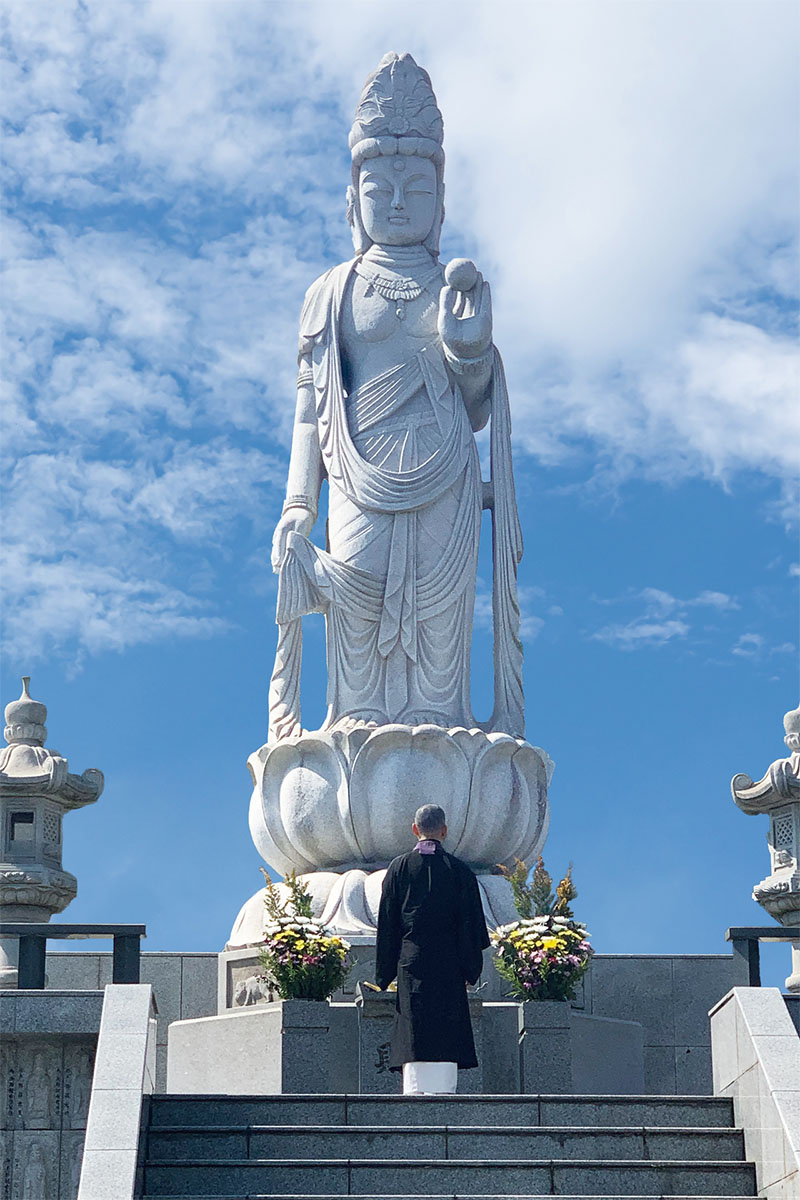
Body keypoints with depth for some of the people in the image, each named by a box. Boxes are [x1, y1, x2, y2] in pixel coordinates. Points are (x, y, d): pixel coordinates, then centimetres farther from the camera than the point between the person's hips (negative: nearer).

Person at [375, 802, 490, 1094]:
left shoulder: (399, 868, 5)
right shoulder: (459, 870, 3)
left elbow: (386, 924, 5)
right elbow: (471, 924, 2)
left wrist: (384, 976, 9)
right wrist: (472, 971, 7)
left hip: (411, 963, 1)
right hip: (448, 967, -1)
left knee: (413, 1037, -2)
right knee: (445, 1038, -2)